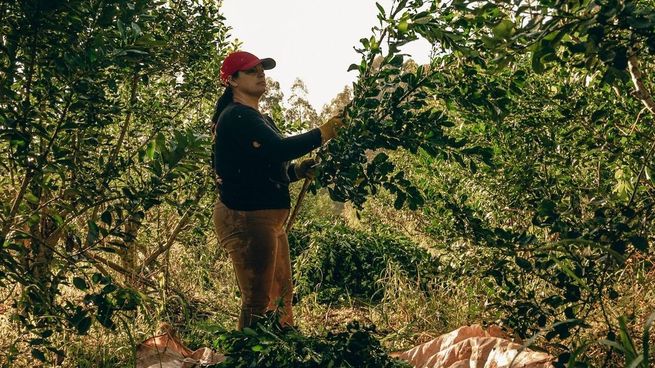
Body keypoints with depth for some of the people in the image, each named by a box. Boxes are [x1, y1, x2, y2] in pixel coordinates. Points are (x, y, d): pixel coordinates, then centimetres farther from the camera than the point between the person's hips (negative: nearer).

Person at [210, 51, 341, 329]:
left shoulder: (257, 118, 19)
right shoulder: (236, 117, -13)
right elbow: (278, 148, -26)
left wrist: (298, 170, 3)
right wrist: (323, 133, -22)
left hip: (267, 218, 11)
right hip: (245, 218, -10)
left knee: (281, 295, 16)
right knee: (258, 302, -7)